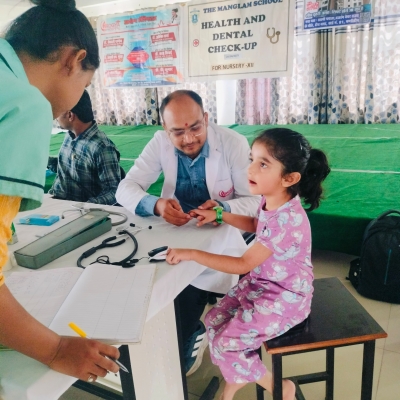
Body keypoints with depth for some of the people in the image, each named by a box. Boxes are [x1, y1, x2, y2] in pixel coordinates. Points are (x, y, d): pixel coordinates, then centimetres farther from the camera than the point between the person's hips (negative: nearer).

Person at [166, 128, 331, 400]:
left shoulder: (288, 219, -33)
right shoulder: (270, 202, -6)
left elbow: (242, 265, -29)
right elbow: (256, 225, 18)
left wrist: (192, 253, -29)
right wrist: (220, 216, 8)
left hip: (284, 297, -8)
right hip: (259, 283, 9)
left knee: (226, 343, -7)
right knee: (214, 322, 6)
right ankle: (237, 378, 31)